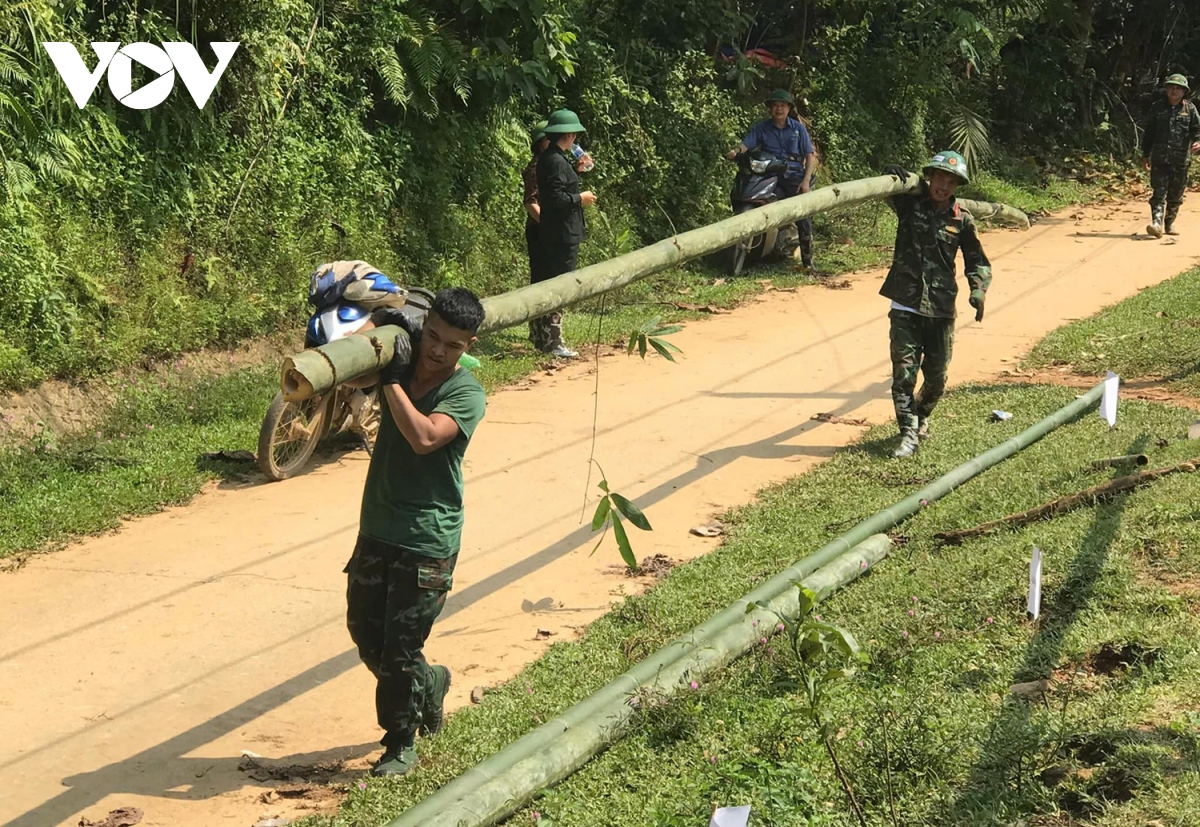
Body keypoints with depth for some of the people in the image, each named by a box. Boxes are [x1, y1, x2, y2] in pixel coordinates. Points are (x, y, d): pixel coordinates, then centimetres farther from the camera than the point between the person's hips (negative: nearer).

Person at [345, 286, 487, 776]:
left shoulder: (467, 394, -13)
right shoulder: (402, 367, 3)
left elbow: (424, 437, -29)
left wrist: (391, 378, -25)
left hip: (427, 543, -6)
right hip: (377, 531, 6)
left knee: (399, 650, 0)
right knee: (364, 632, 16)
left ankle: (401, 745, 18)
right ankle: (429, 685, 41)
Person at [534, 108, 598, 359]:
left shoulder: (549, 158, 13)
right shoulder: (557, 161, -18)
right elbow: (556, 197, -24)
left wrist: (575, 167, 18)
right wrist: (580, 198, -12)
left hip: (552, 232, 11)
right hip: (563, 233, -11)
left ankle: (541, 336, 22)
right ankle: (552, 341, -3)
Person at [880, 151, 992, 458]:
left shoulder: (961, 220, 2)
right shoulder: (910, 205, 0)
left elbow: (977, 261, 6)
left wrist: (978, 289, -13)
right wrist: (896, 174, -19)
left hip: (941, 309, 1)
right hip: (905, 307, -1)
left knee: (937, 376, 11)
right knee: (904, 371, -9)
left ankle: (921, 417, 38)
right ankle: (909, 433, -3)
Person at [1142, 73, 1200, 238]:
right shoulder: (1157, 108, 7)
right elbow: (1149, 132, 12)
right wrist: (1146, 154, 11)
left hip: (1181, 159, 1)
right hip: (1159, 158, -1)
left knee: (1175, 195, 10)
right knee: (1159, 193, -11)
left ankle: (1170, 223, 24)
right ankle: (1157, 224, -20)